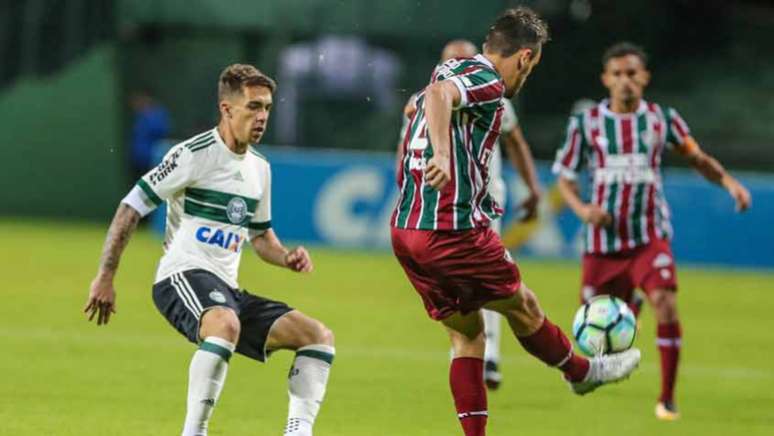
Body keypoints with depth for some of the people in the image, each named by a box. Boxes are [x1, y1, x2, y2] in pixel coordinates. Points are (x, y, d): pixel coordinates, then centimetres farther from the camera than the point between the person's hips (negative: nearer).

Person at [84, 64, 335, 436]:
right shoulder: (193, 155, -7)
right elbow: (131, 207, -6)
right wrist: (105, 277, -10)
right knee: (226, 324, -40)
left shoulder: (260, 168, 16)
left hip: (226, 289, 8)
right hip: (183, 276, -8)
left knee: (319, 336, -3)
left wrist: (287, 258, 5)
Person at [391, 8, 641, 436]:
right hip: (454, 230, -9)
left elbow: (417, 104, 34)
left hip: (405, 229, 9)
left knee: (466, 334, 16)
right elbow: (438, 95, -34)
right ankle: (581, 372, 37)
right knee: (522, 306, 16)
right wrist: (442, 156, -47)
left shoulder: (452, 69, 14)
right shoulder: (487, 83, -13)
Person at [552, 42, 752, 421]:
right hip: (603, 240, 1)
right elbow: (565, 179, 6)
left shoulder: (662, 118, 1)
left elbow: (697, 158, 12)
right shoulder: (585, 123, -1)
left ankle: (667, 397, -14)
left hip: (649, 237, -1)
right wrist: (582, 208, -14)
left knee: (665, 303, -25)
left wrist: (728, 181, -6)